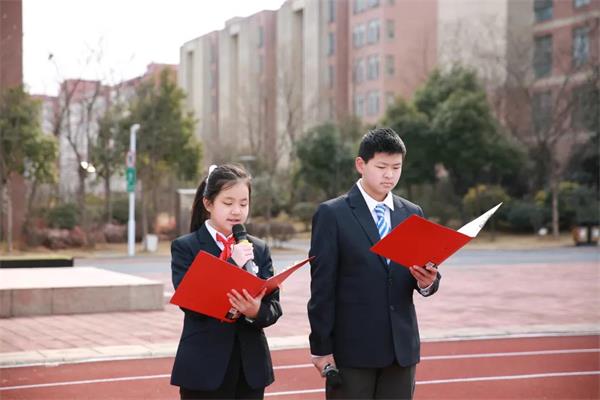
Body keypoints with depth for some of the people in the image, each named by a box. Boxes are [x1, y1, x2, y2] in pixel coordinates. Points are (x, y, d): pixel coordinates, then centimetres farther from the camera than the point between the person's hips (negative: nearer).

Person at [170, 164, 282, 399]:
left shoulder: (259, 249, 9)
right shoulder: (185, 247, -2)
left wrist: (257, 311, -20)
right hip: (205, 370, -4)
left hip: (251, 369, 4)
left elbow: (274, 307, 3)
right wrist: (232, 264, -19)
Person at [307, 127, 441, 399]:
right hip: (352, 347, -4)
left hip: (402, 346, 4)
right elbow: (322, 286, -6)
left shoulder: (412, 213, 10)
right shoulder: (332, 214, -4)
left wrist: (427, 281, -13)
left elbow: (423, 273, 11)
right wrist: (321, 347, -9)